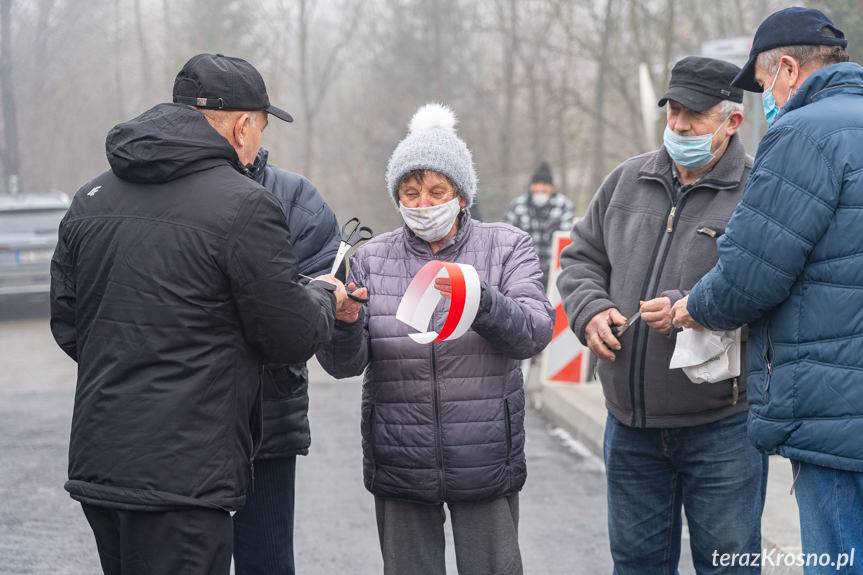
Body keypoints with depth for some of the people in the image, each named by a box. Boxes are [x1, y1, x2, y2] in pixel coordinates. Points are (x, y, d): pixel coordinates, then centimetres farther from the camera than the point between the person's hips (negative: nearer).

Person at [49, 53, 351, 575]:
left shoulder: (90, 199, 9)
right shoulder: (245, 205, -12)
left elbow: (67, 325, 15)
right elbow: (290, 338, -7)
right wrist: (325, 298, 14)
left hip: (96, 464, 8)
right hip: (182, 473, -7)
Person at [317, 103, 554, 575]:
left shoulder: (507, 247, 3)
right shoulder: (372, 258, 6)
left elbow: (534, 332, -12)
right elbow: (344, 365, 1)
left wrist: (480, 301, -30)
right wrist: (344, 323, -22)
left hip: (486, 462, -1)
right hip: (400, 462, 1)